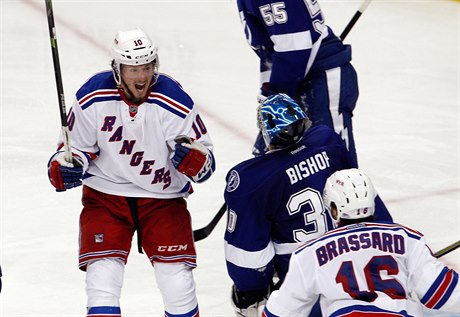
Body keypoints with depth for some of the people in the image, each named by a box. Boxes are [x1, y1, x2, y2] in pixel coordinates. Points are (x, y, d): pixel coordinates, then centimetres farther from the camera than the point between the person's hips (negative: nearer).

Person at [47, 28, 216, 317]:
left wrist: (195, 160, -29)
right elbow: (78, 146, 3)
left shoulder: (176, 104, -14)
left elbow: (208, 163, -7)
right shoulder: (92, 98, -12)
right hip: (106, 193, 0)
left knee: (176, 278, -5)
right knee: (103, 270, -12)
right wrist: (65, 166, -18)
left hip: (163, 196, 0)